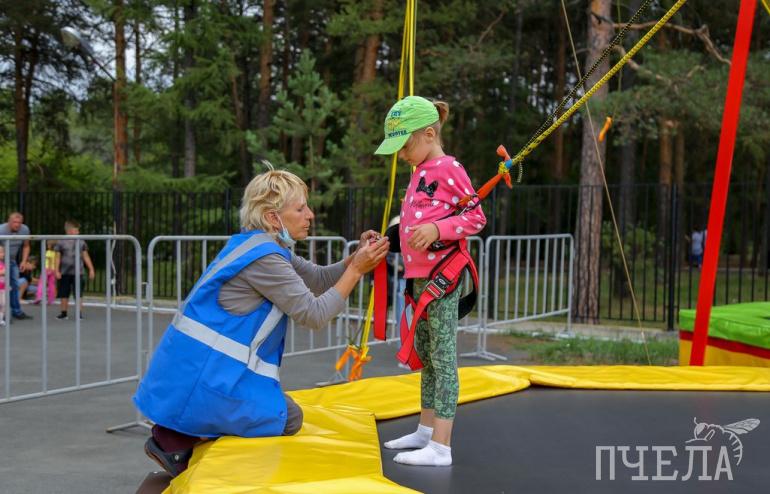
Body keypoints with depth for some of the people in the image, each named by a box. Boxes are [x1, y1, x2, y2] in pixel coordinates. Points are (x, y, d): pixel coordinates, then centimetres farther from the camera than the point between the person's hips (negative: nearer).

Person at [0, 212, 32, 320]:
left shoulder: (25, 230, -11)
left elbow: (26, 246, 3)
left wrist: (24, 261, -5)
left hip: (13, 260, 6)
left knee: (15, 285, 9)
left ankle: (17, 312, 17)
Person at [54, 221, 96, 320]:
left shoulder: (81, 242, 4)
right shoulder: (61, 243, 0)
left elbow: (86, 257, 10)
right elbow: (58, 258, 2)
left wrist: (91, 269, 8)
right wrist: (56, 271, -3)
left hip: (77, 272, 0)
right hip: (64, 273, 0)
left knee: (78, 294, -4)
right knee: (64, 294, 7)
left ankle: (79, 312, 1)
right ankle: (63, 312, 18)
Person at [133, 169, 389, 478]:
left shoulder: (264, 247, 11)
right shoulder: (263, 255, -18)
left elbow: (319, 280, 16)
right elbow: (314, 314, -17)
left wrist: (357, 257, 0)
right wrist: (357, 269, -12)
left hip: (203, 361, 10)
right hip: (202, 371, -10)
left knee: (285, 412, 22)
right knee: (288, 419, 2)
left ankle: (188, 429, 8)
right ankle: (176, 439, -5)